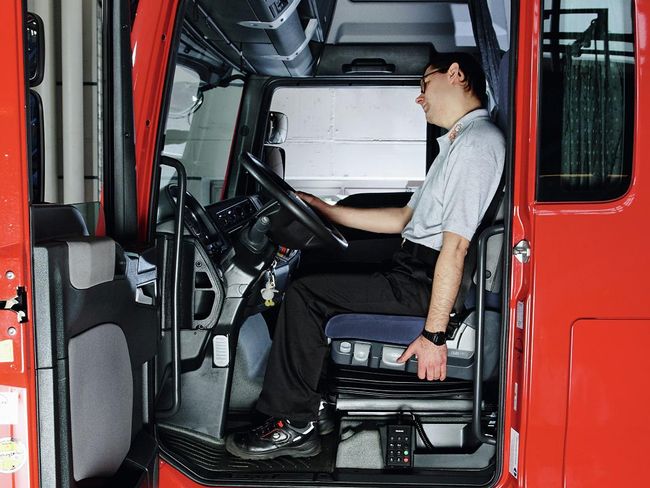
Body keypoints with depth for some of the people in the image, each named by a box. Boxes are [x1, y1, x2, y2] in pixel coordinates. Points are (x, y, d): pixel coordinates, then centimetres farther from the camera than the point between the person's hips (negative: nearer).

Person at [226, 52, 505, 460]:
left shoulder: (477, 142, -16)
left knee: (305, 295, -12)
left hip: (424, 284, -11)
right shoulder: (460, 142, 20)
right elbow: (405, 218, 21)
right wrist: (325, 209, 19)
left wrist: (434, 334, -23)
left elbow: (456, 245, -22)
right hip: (415, 268, 11)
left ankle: (295, 426, -1)